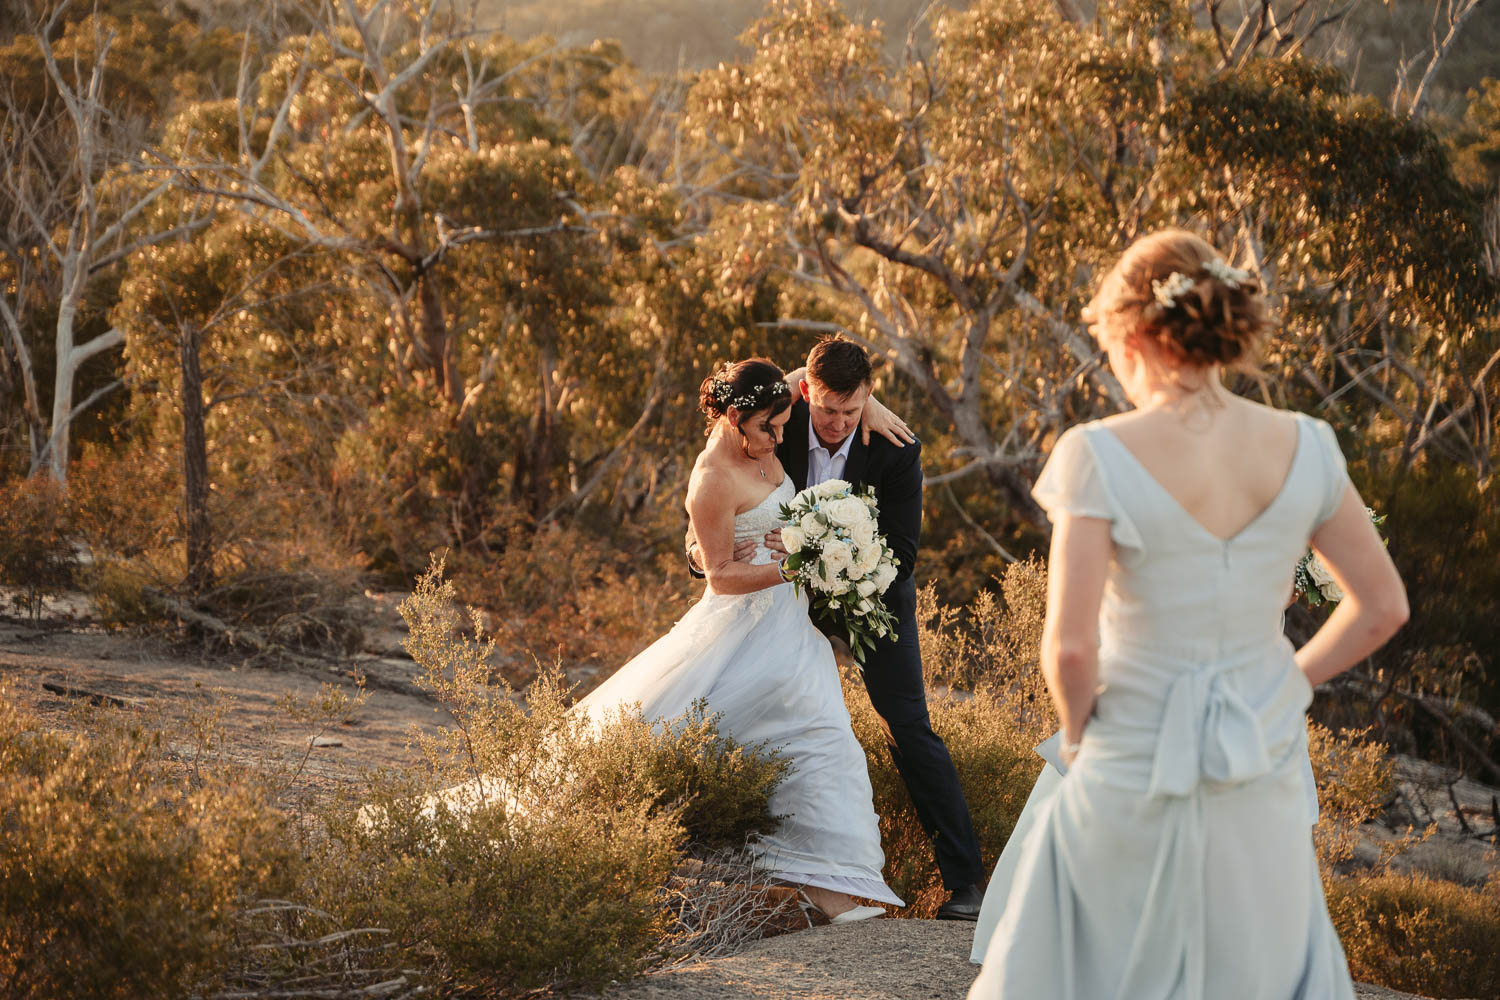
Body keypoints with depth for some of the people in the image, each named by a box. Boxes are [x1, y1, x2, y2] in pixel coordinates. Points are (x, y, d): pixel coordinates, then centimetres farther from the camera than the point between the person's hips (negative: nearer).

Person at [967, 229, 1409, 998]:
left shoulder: (1100, 457, -19)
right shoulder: (1301, 448, -7)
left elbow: (1069, 645, -24)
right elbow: (1381, 605, 0)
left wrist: (1077, 729, -3)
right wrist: (1285, 688, 13)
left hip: (1135, 767, -3)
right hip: (1264, 762, 4)